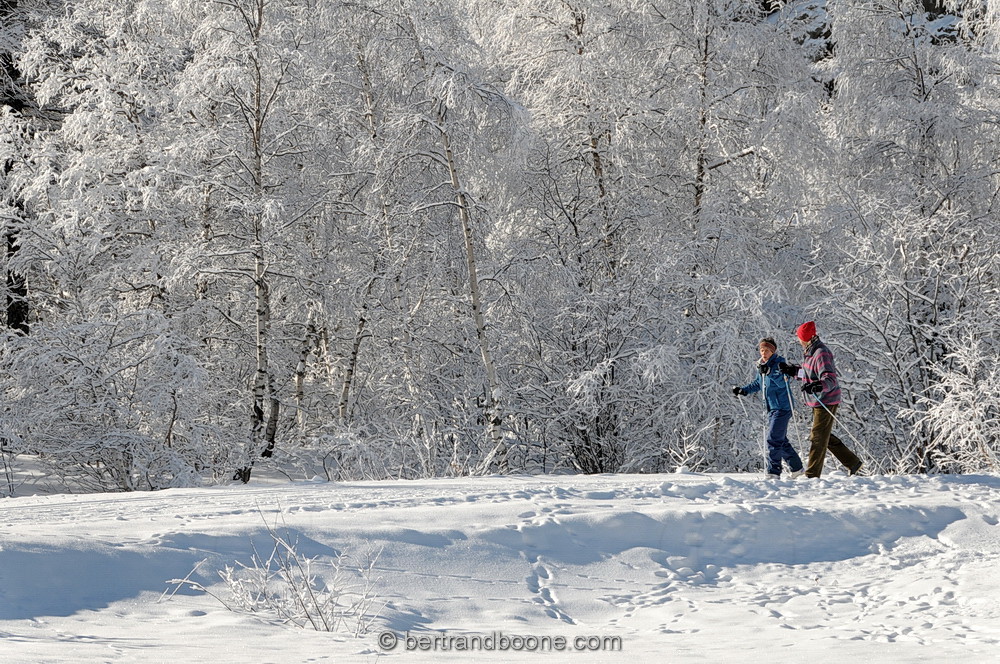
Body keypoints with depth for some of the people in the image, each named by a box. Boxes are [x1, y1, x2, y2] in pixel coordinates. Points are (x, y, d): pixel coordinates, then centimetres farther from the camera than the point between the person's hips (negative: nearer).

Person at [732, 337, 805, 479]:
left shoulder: (779, 363, -12)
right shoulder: (761, 366, 11)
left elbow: (783, 383, -27)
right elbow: (758, 384, 26)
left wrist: (770, 372, -38)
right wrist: (744, 390, 15)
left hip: (782, 407, -9)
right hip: (771, 408, 9)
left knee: (774, 439, -13)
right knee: (781, 440, 15)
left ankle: (773, 472, -12)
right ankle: (796, 467, 27)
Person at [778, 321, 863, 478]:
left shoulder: (821, 354, -23)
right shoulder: (809, 352, 9)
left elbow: (830, 380, -31)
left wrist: (817, 386, -49)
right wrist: (792, 370, 14)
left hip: (826, 402, -11)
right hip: (817, 401, 11)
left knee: (818, 438, -6)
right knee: (824, 436, 19)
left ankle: (812, 475, -1)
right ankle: (853, 462, 27)